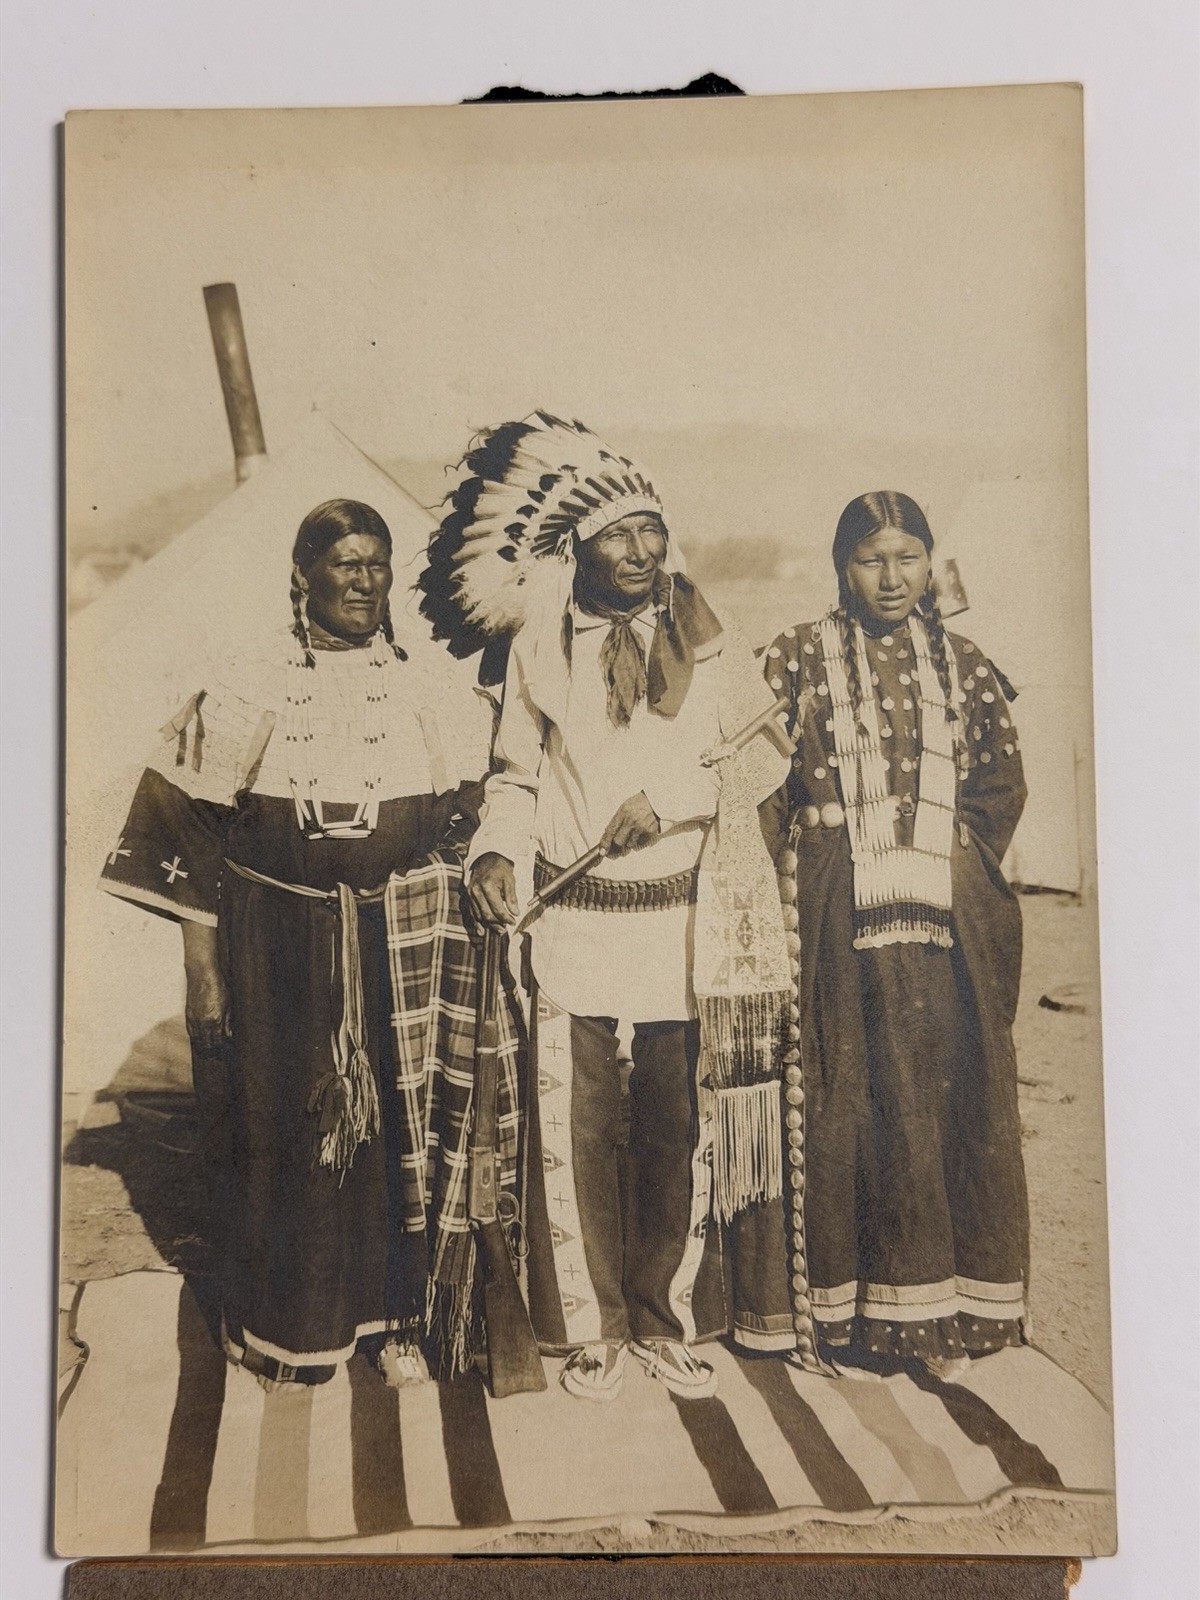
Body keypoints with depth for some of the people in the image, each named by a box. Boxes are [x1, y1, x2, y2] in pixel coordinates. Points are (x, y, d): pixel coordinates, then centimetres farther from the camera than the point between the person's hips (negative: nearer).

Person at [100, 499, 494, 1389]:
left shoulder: (433, 690, 4)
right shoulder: (248, 692, -2)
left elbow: (473, 825, 7)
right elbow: (188, 840, -2)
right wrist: (202, 975, -5)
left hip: (402, 953, 2)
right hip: (279, 957, -1)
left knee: (401, 1127, 7)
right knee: (283, 1131, 7)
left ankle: (398, 1319, 27)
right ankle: (289, 1331, 27)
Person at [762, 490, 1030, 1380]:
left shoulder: (963, 666, 13)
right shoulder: (802, 658, 5)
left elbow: (1003, 784, 13)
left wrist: (943, 848, 0)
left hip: (950, 913, 3)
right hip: (844, 914, -2)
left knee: (955, 1096, 2)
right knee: (852, 1097, -1)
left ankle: (948, 1311, 14)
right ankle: (860, 1311, 10)